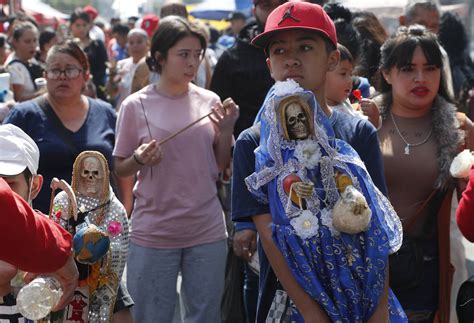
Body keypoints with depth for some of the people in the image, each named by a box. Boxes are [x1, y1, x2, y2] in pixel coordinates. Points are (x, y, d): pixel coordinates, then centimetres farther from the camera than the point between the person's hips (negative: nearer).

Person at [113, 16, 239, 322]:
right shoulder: (136, 105, -6)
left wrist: (226, 131, -8)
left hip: (208, 230, 2)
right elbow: (120, 169, 2)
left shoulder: (210, 101, 2)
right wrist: (139, 159, -18)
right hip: (153, 232, -2)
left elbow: (221, 165, 9)